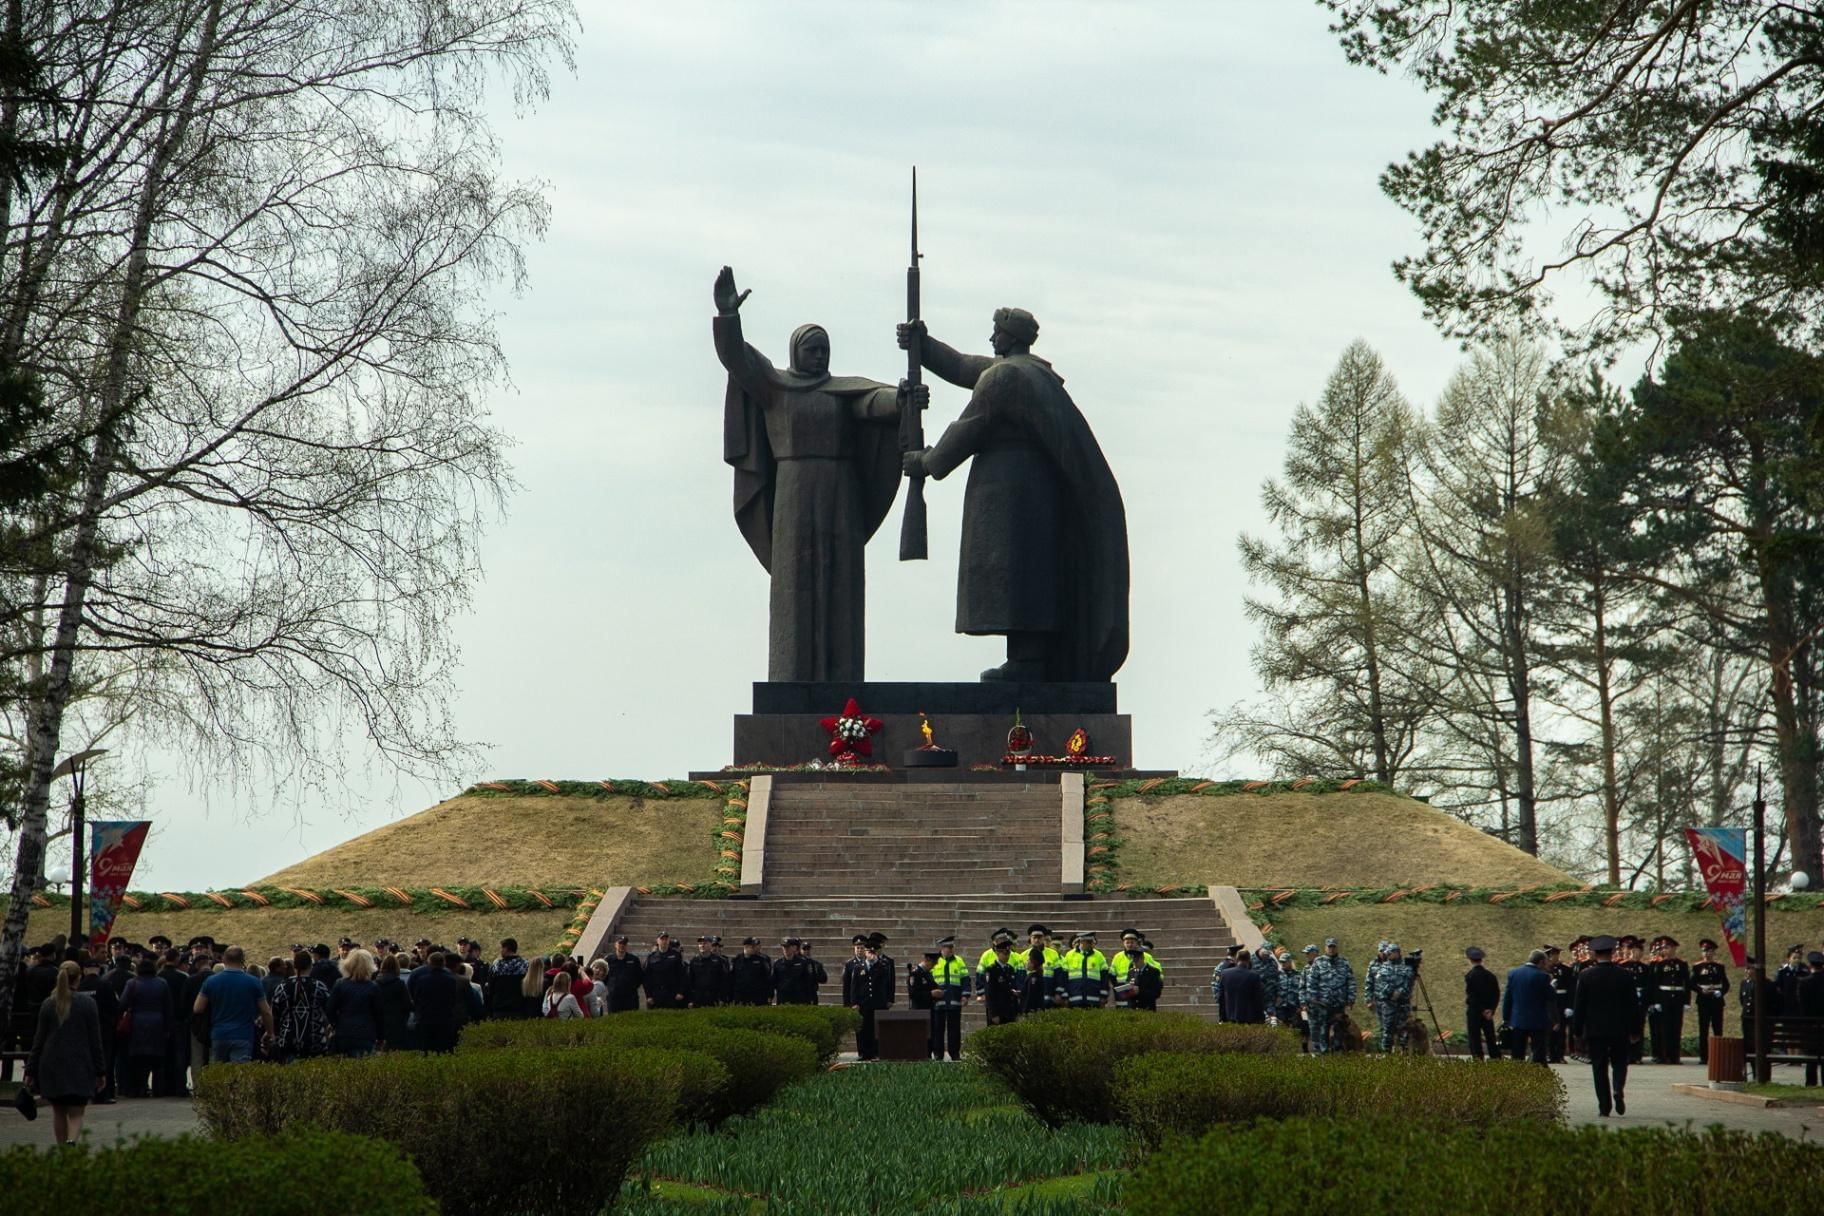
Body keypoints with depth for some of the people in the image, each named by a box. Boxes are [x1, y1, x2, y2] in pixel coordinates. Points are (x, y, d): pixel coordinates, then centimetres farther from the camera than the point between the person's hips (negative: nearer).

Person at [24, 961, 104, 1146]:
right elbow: (95, 1040, -3)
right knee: (76, 1113, -2)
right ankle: (72, 1141, -29)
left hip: (52, 1066, 2)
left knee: (58, 1112, 16)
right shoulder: (87, 1002, -4)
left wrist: (30, 1070, 7)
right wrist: (101, 1070, 2)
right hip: (79, 1066, -2)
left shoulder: (48, 1004, 1)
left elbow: (39, 1040, 2)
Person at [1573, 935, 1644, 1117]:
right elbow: (1634, 1005, 1)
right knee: (1619, 1063, 15)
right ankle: (1618, 1089, -12)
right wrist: (1635, 1031, 9)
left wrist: (1577, 1031, 6)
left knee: (1599, 1068, 5)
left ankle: (1604, 1106, 2)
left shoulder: (1585, 977, -5)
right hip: (1619, 1029, 1)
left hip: (1595, 1029, 0)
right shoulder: (1625, 977, -3)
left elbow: (1578, 1006, -2)